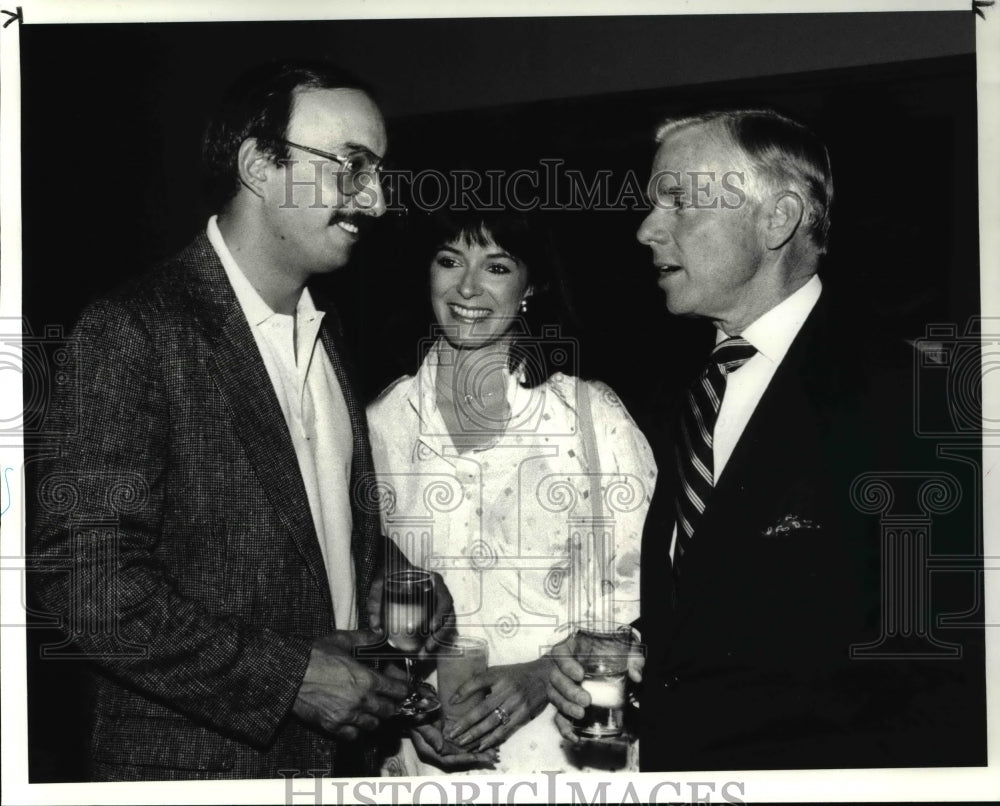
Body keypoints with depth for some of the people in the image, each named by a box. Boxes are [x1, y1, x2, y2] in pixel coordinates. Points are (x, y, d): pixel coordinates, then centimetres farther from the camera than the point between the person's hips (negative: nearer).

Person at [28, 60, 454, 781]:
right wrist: (288, 674, -22)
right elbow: (86, 579, -22)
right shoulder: (133, 332, -16)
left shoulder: (324, 330, 10)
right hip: (197, 762, -7)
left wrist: (392, 580, 0)